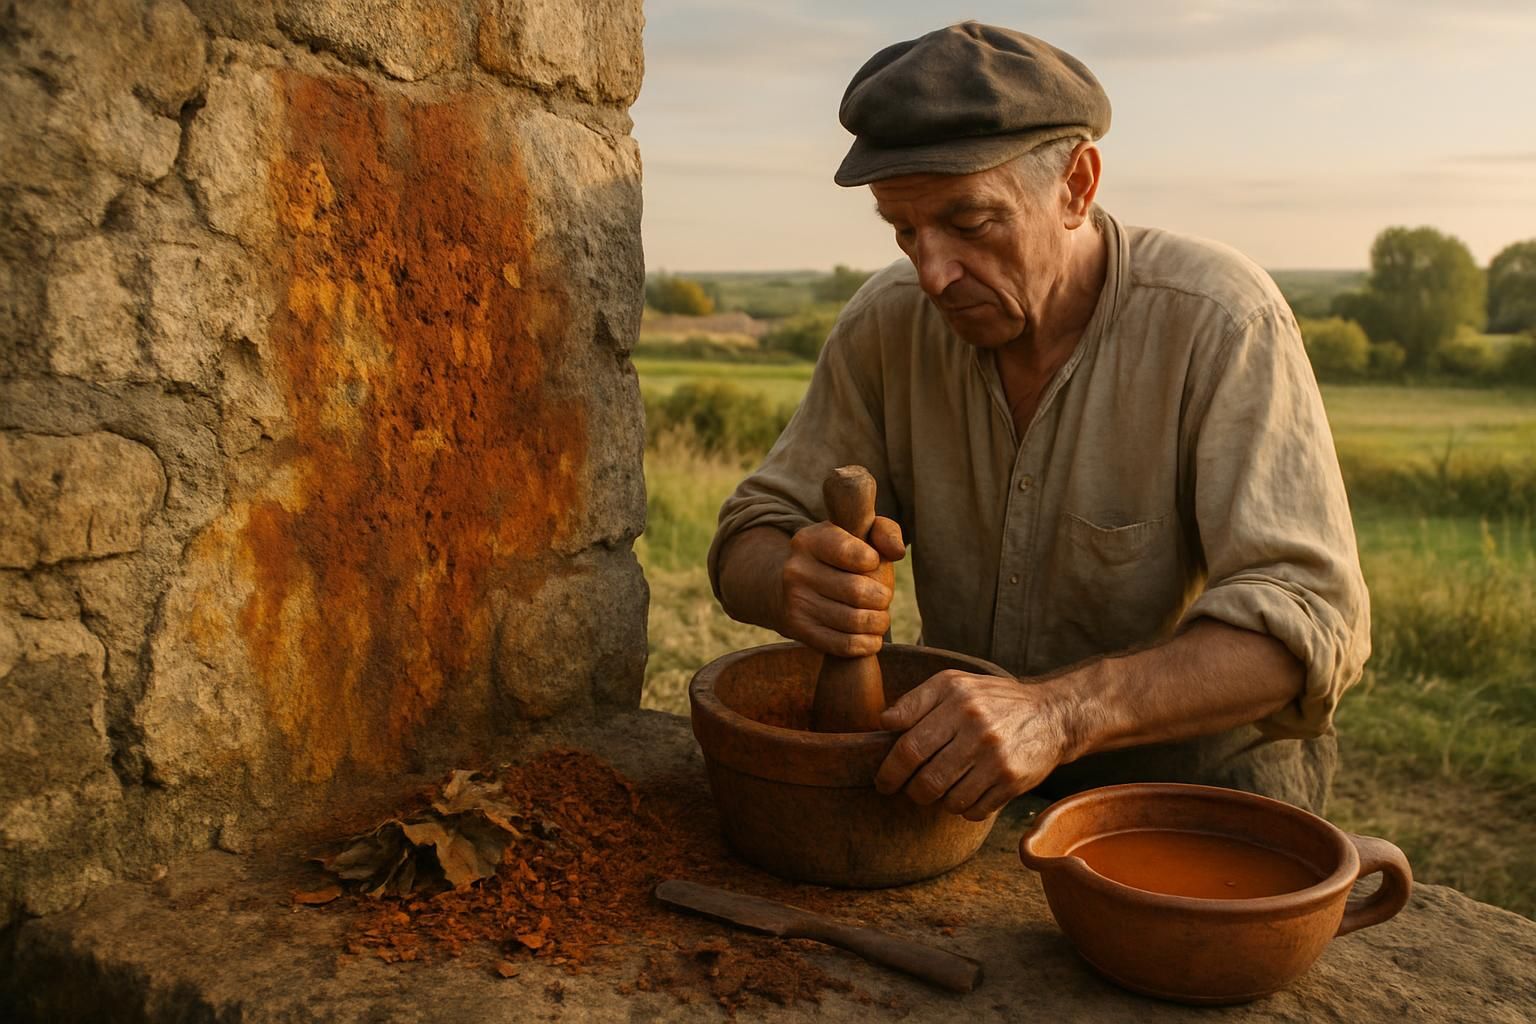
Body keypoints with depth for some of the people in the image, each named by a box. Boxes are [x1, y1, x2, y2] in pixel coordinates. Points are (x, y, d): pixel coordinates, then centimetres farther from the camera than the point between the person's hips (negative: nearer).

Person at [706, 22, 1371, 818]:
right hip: (968, 776, 3)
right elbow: (747, 545, -5)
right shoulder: (887, 324, -8)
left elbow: (1309, 619, -28)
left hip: (1201, 778, -2)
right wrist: (797, 584, -31)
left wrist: (1056, 711, -45)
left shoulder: (1220, 322, -20)